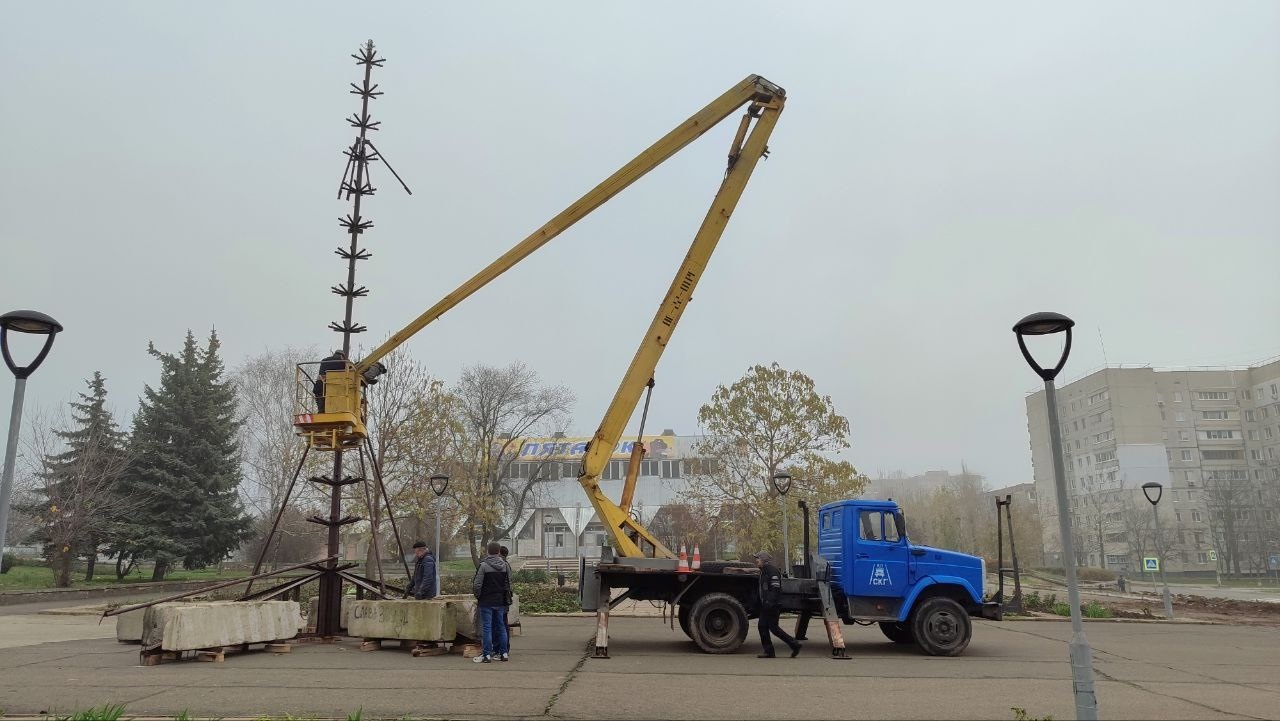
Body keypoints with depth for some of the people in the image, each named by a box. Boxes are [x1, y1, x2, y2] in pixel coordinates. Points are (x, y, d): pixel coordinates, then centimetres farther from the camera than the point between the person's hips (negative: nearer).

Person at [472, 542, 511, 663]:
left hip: (486, 602, -4)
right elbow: (509, 584, 9)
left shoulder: (483, 565, -10)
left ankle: (487, 655, -1)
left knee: (486, 627, -1)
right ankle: (504, 653, 15)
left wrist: (478, 597, 3)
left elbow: (477, 584, -12)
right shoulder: (505, 566, 5)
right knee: (500, 627, 12)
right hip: (500, 602, 5)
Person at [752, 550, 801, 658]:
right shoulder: (764, 571, 19)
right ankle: (768, 651, 9)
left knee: (773, 627, -8)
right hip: (766, 605, 10)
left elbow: (775, 588, -22)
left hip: (773, 605, -10)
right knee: (762, 626, 5)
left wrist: (770, 602, -28)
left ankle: (794, 645, 1)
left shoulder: (772, 570, -14)